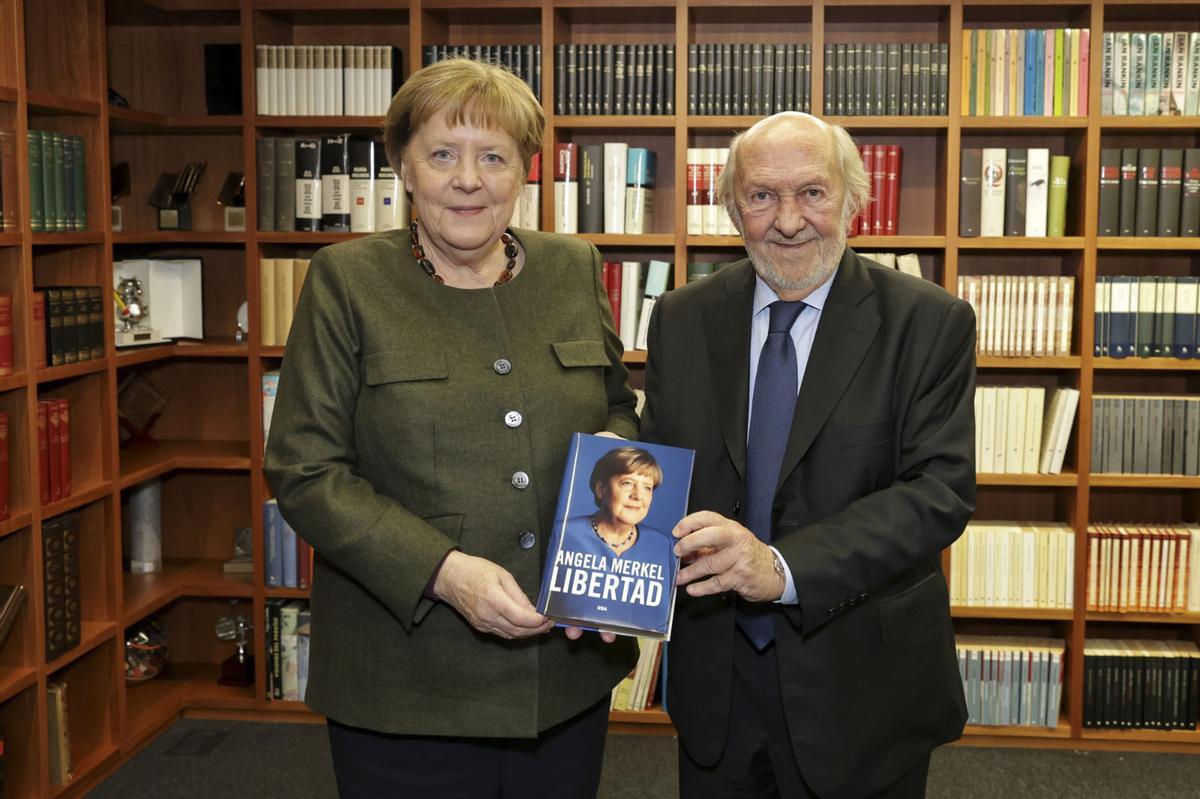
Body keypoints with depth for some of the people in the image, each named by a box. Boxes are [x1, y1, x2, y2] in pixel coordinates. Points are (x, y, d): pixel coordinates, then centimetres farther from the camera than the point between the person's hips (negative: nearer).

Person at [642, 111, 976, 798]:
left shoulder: (930, 324, -10)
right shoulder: (683, 319, 1)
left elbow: (942, 489, -18)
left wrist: (785, 567, -30)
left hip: (860, 688, -2)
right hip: (715, 678, 3)